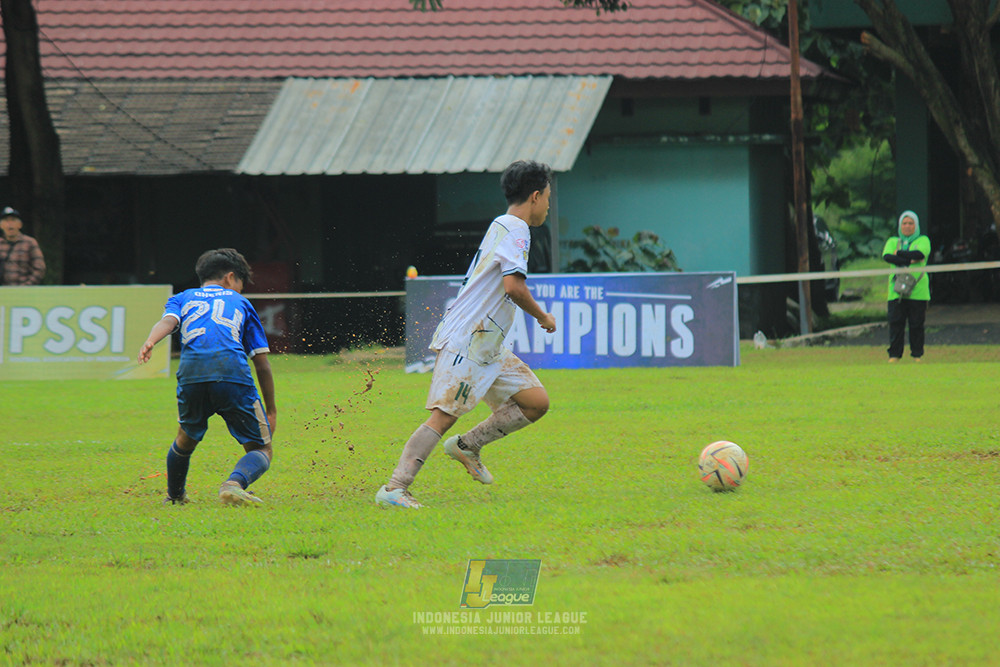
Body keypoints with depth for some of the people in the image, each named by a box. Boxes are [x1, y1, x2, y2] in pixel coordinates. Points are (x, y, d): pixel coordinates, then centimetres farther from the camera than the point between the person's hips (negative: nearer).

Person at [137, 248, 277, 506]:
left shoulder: (183, 298, 31)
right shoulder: (240, 302, 29)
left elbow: (168, 321, 5)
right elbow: (262, 363, 24)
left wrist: (150, 342, -14)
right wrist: (271, 411, 30)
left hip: (191, 372, 2)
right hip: (233, 370, -2)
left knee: (186, 439, 32)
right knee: (261, 451, 5)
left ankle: (174, 496, 45)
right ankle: (235, 483, -25)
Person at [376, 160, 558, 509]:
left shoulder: (501, 226, 19)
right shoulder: (516, 230, -12)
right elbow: (514, 286, -24)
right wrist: (543, 317, -10)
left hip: (488, 348, 10)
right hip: (464, 343, -10)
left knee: (536, 402, 5)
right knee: (443, 416, -15)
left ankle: (467, 446, 12)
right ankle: (394, 489, -17)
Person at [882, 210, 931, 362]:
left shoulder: (923, 240, 10)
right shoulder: (893, 241, 16)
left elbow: (920, 254, -12)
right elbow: (886, 256, -5)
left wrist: (899, 254, -8)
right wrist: (908, 261, -14)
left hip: (917, 291, -2)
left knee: (916, 324, -2)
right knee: (895, 322, -5)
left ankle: (917, 355, 6)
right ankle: (894, 355, 0)